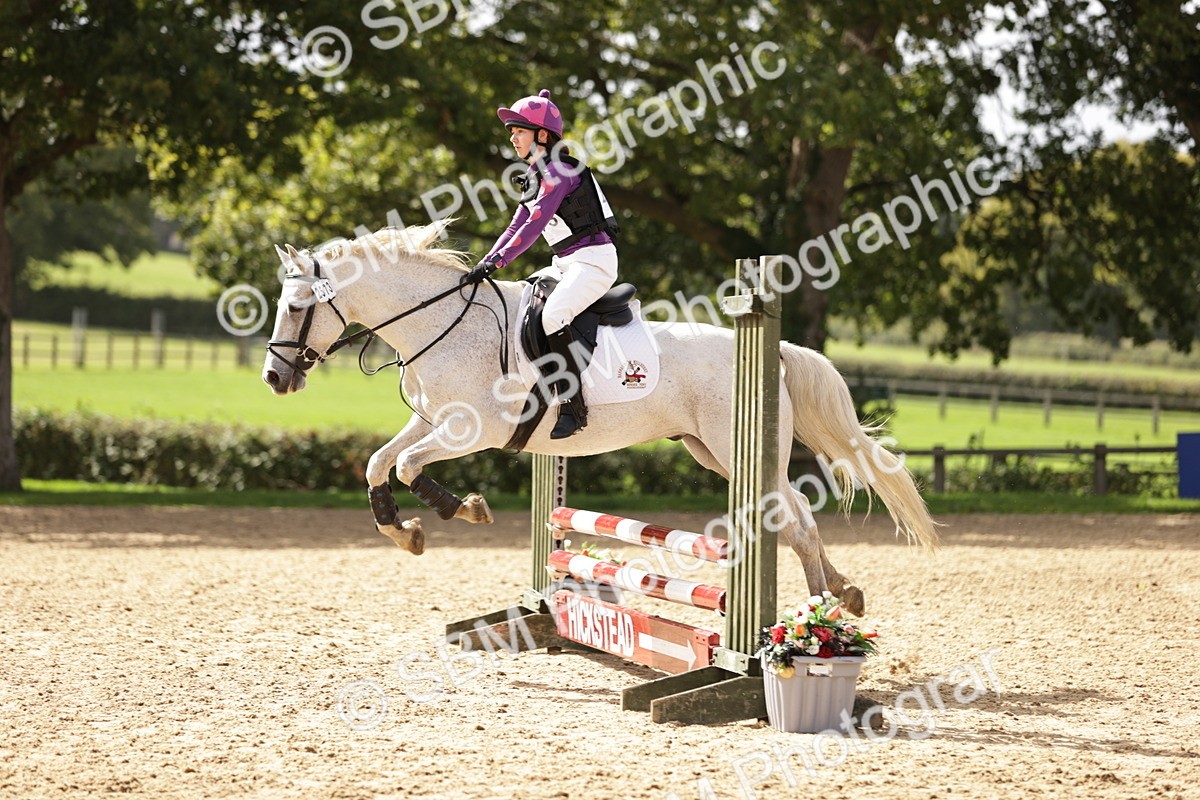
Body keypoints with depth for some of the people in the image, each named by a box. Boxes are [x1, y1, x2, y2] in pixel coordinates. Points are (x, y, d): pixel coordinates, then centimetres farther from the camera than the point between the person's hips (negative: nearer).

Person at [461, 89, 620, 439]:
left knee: (552, 316, -31)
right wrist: (483, 266, 4)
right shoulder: (536, 177, 15)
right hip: (567, 264, 11)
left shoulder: (558, 170, -14)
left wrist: (496, 263, -26)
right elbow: (517, 227, 14)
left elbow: (535, 225, -22)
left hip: (594, 259, -11)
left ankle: (574, 407, -28)